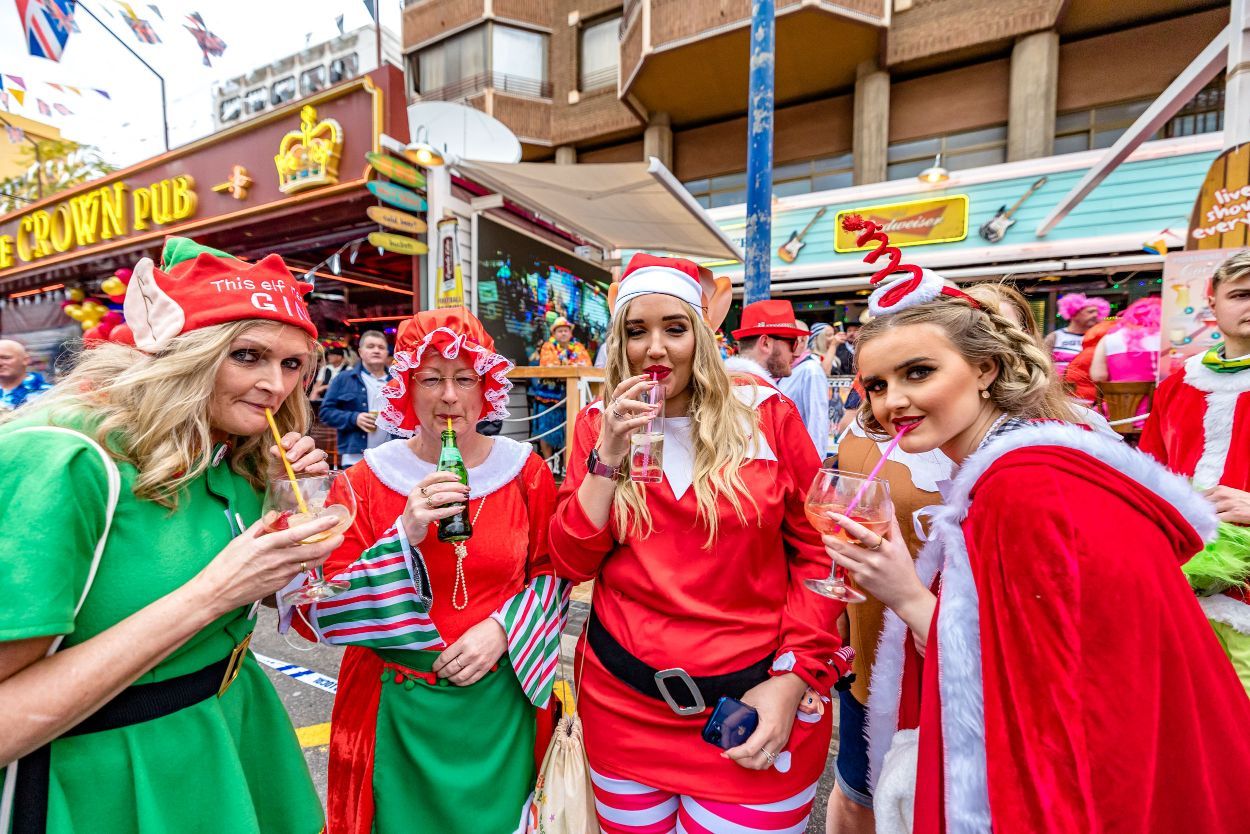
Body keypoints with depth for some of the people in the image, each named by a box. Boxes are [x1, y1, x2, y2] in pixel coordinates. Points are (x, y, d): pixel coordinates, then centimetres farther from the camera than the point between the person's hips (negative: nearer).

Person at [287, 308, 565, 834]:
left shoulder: (526, 470, -9)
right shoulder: (369, 479, -10)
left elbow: (552, 572, 1)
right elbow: (319, 613, -11)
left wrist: (504, 628, -15)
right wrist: (404, 537, -26)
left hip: (502, 700, 1)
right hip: (400, 707, 0)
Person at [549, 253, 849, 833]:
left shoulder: (764, 413, -8)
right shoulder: (599, 423, -3)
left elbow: (817, 549, -3)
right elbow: (573, 564, -6)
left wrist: (795, 677, -10)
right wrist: (609, 453, -18)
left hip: (754, 701, -1)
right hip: (623, 699, 2)